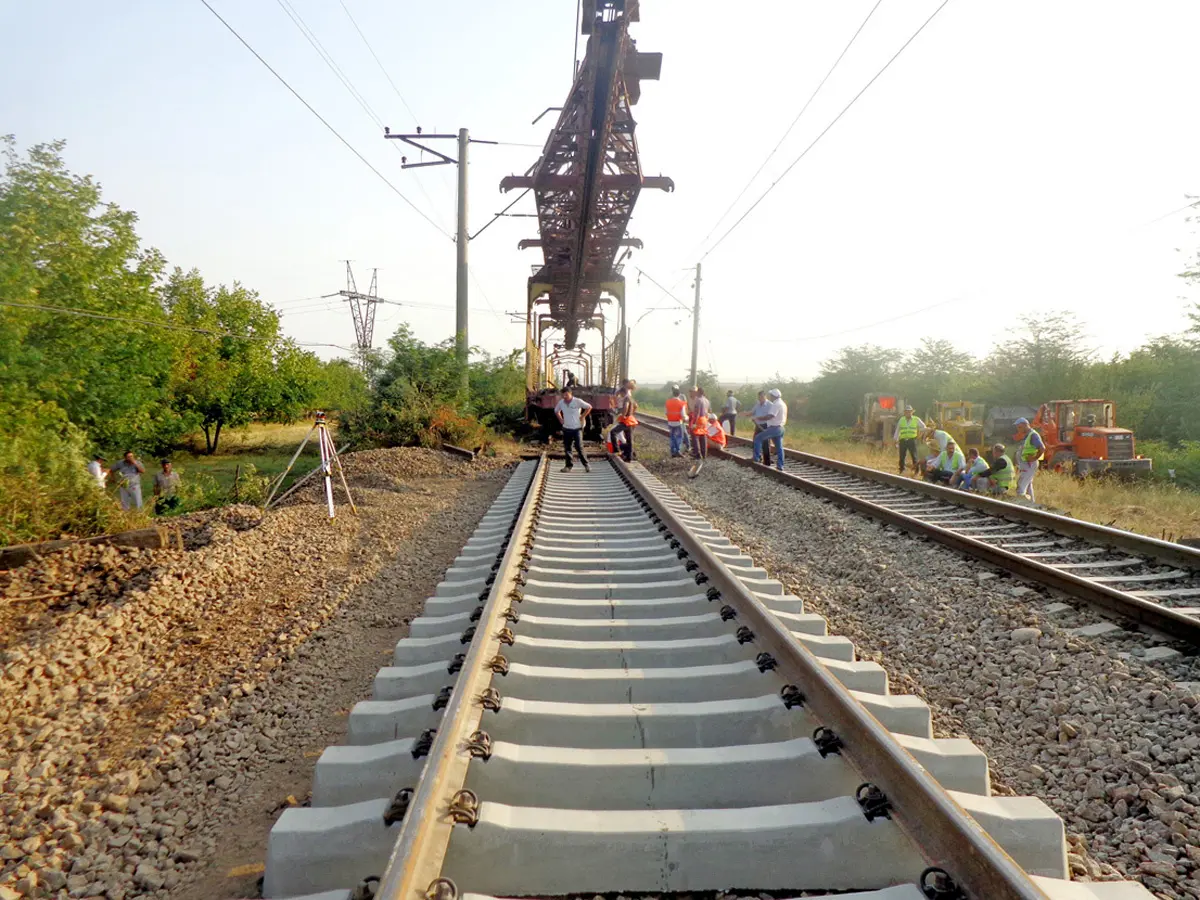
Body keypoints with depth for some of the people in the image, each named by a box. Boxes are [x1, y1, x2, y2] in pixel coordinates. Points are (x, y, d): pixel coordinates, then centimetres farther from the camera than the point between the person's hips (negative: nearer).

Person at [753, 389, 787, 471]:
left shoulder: (776, 404, -17)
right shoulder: (783, 404, 16)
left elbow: (769, 416, -25)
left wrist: (758, 418, -18)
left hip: (774, 428, -10)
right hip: (781, 428, 10)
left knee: (758, 438, -4)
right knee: (779, 447, 12)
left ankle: (757, 457, -5)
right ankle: (780, 465, 13)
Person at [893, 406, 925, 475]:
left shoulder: (916, 420, 5)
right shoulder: (901, 420, 10)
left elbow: (923, 427, 16)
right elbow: (897, 430, 13)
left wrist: (919, 434, 8)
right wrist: (895, 439, 9)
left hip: (912, 440, -2)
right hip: (903, 440, 2)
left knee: (914, 456, -6)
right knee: (902, 456, 3)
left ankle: (917, 470, 0)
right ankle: (902, 470, 12)